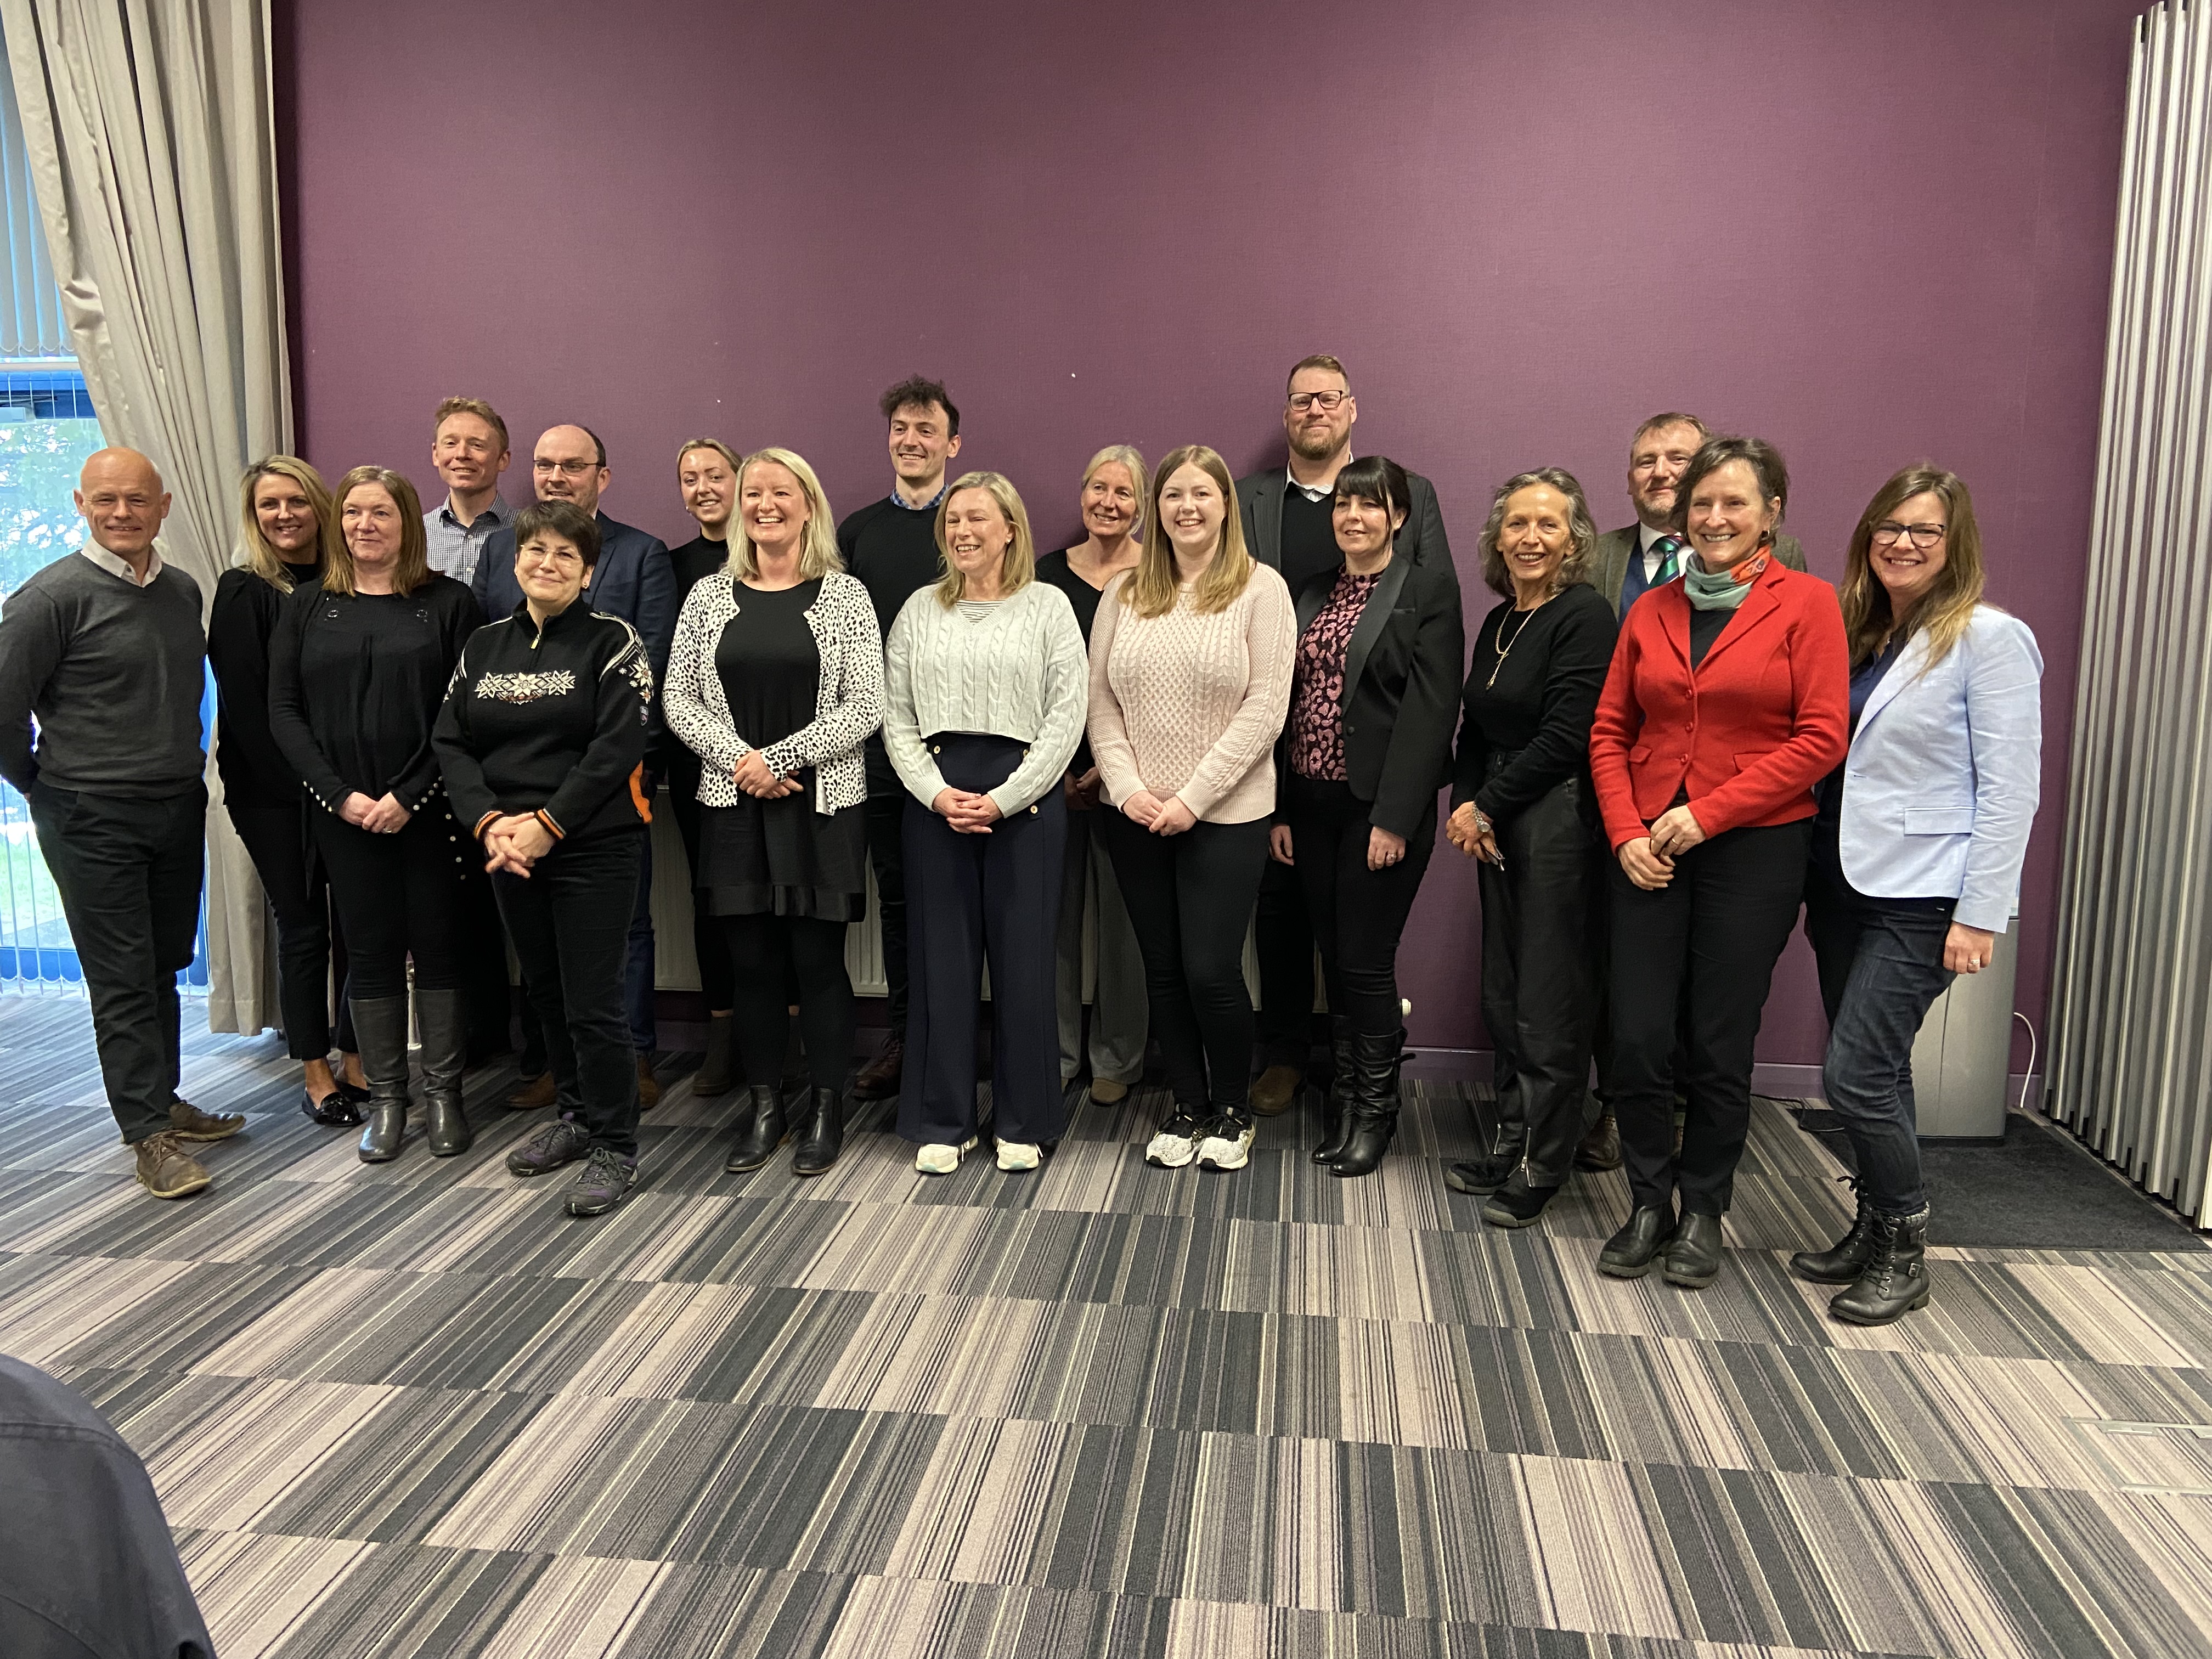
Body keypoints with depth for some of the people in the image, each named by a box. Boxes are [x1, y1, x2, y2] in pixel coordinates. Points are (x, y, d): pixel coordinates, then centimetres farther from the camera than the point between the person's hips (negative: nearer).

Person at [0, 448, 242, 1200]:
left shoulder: (183, 591, 8)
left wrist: (189, 776, 14)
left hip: (178, 809, 6)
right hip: (92, 821, -6)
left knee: (165, 966, 15)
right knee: (122, 979, -1)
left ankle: (163, 1099, 28)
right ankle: (148, 1132, 6)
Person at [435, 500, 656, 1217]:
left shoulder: (611, 641, -5)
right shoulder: (484, 644, 11)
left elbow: (617, 747, -14)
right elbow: (451, 742, 5)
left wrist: (546, 825, -17)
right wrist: (489, 821, -10)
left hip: (592, 848, -5)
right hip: (508, 851, 6)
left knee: (592, 1003, -4)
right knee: (545, 991, 16)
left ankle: (615, 1146, 10)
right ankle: (582, 1113, 34)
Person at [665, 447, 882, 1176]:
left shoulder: (845, 595, -1)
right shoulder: (709, 596, 8)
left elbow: (864, 707, -7)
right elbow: (678, 699, 4)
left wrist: (779, 758, -13)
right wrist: (743, 759, -11)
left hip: (823, 805, -2)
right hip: (733, 806, 3)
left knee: (818, 959, 2)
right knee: (752, 961, 7)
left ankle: (826, 1107, 17)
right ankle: (763, 1104, 22)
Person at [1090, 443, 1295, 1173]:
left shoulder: (1260, 589, -4)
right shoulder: (1124, 594, 7)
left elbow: (1264, 709, -9)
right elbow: (1100, 702, 6)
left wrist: (1192, 797, -14)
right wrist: (1128, 787, -9)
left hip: (1225, 815, -3)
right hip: (1135, 814, 4)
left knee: (1212, 972, -4)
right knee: (1163, 971, 10)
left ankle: (1233, 1110, 20)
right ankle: (1187, 1107, 28)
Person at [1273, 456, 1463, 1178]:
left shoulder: (1428, 590, -5)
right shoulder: (1312, 592, 13)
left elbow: (1430, 708, -12)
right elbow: (1289, 703, 11)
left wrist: (1394, 818, -18)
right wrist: (1279, 809, 6)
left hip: (1380, 806, -5)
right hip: (1312, 803, 5)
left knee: (1365, 960, -1)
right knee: (1336, 958, 12)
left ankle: (1375, 1107, 17)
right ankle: (1344, 1098, 26)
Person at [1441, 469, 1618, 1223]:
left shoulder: (1585, 616, -11)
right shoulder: (1499, 623, 14)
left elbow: (1564, 737, -16)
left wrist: (1486, 807, -9)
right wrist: (1464, 807, 0)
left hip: (1560, 820, -8)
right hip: (1497, 826, 8)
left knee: (1550, 1001, 0)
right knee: (1504, 997, 13)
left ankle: (1539, 1169, 13)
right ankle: (1506, 1148, 26)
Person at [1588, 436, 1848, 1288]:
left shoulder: (1807, 602, -1)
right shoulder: (1652, 610, 11)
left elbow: (1820, 738, -8)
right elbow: (1610, 732, 10)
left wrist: (1706, 812, -13)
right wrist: (1626, 833, -4)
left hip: (1755, 845, -3)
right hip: (1648, 851, 3)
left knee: (1720, 1045, 5)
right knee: (1636, 1037, 1)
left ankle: (1703, 1211, 24)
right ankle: (1649, 1204, 20)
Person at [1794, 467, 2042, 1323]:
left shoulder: (1988, 638, -7)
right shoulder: (1857, 634, 13)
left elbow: (2008, 788, -11)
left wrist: (1980, 916, -14)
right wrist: (1811, 882, 8)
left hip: (1919, 898, -6)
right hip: (1842, 888, 6)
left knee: (1856, 1076, -9)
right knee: (1873, 1076, 12)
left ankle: (1904, 1253, 10)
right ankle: (1874, 1230, 26)